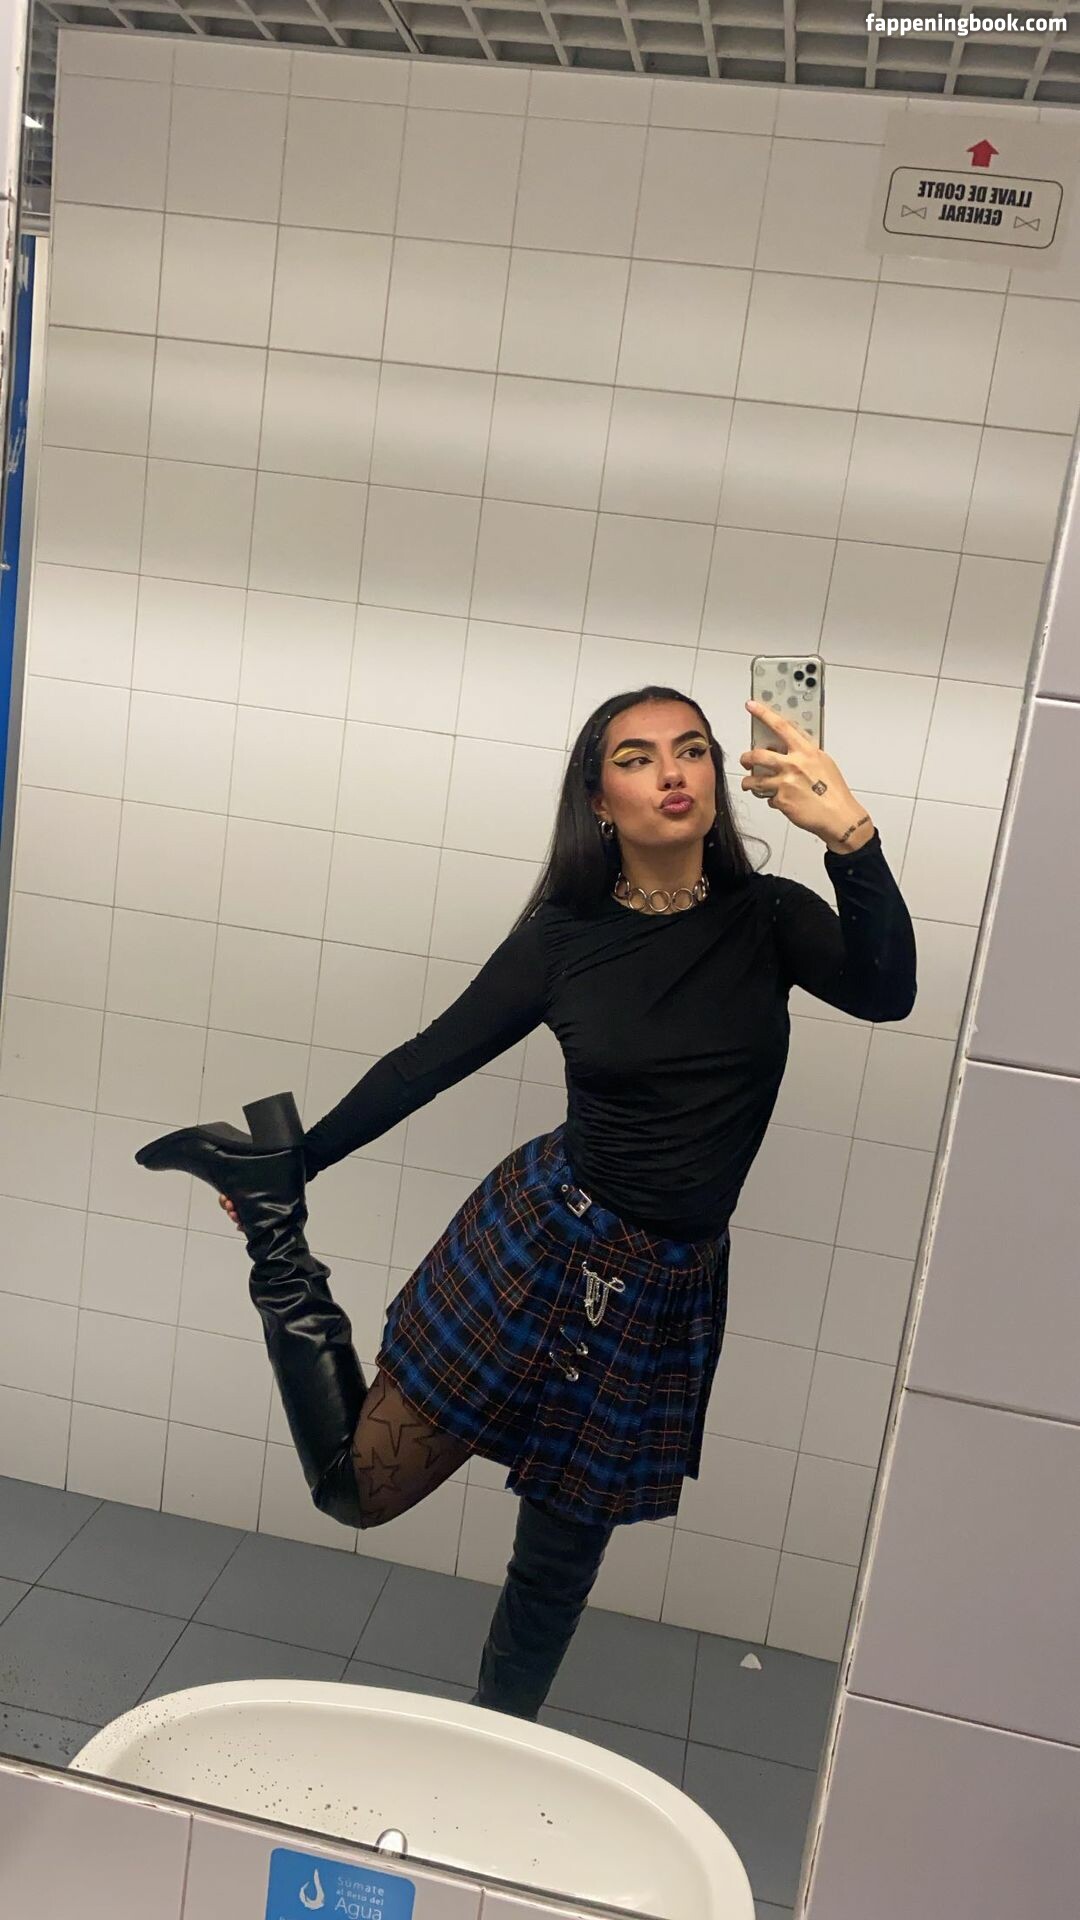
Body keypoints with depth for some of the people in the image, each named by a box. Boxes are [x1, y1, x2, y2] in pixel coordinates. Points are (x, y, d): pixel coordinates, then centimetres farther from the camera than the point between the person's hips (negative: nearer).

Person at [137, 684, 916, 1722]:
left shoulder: (767, 918, -3)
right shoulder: (563, 934, -4)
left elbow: (887, 992, -22)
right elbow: (430, 1060, 4)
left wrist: (851, 833, -37)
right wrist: (302, 1163, 8)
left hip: (671, 1289, 2)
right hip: (536, 1242, -1)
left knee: (562, 1557, 16)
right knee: (359, 1486, 3)